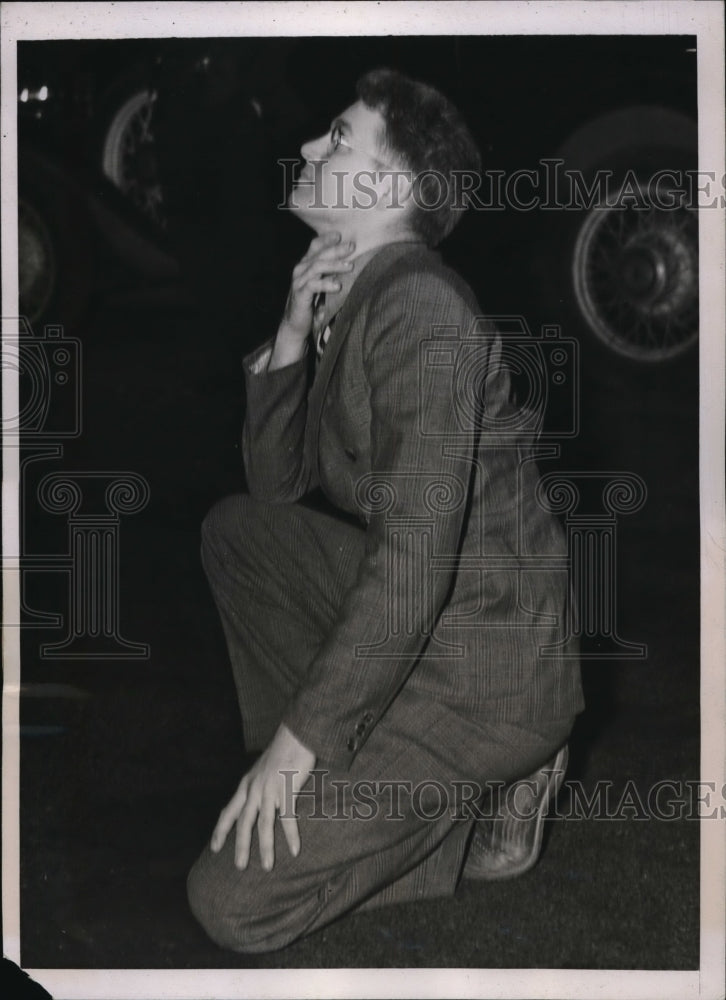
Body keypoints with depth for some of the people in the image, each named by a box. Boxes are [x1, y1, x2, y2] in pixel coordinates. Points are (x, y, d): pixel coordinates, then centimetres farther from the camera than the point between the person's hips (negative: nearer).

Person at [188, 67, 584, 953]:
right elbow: (277, 485, 15)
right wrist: (293, 339, -1)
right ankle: (333, 775, 15)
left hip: (480, 674, -9)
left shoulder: (419, 310, -21)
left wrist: (298, 738, -22)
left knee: (233, 904, -15)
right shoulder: (352, 298, 11)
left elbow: (414, 561, -26)